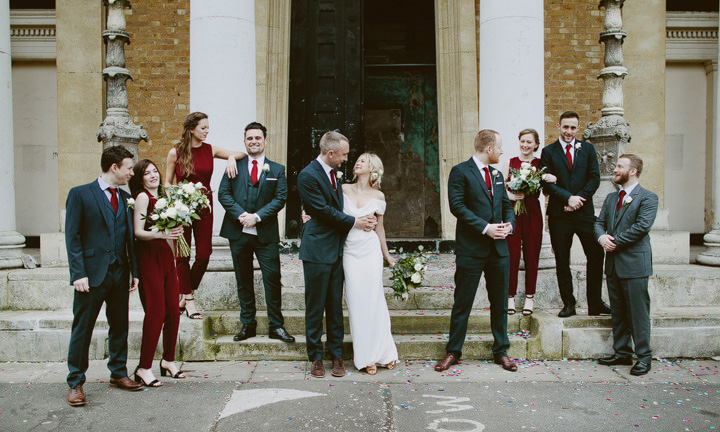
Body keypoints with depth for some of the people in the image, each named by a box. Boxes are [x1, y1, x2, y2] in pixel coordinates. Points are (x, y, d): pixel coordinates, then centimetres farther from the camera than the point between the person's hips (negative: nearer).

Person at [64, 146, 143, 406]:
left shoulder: (125, 197, 12)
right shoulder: (80, 194, -3)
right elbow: (72, 237, -7)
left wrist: (134, 272, 7)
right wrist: (78, 273, -14)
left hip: (119, 273, 5)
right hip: (92, 274, -5)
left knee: (119, 326, 13)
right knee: (82, 329, 3)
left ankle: (118, 374, 27)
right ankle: (75, 383, 13)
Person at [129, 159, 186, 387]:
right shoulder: (142, 196, -6)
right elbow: (138, 232, -13)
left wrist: (174, 229, 2)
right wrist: (161, 234, -27)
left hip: (165, 254, 7)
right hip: (149, 257, -7)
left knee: (173, 310, 7)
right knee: (156, 312, -8)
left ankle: (168, 360, 23)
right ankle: (144, 368, 2)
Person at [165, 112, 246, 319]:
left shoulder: (211, 150, 4)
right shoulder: (175, 152, -1)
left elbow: (242, 153, 4)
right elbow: (168, 182, 6)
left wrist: (232, 157, -17)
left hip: (204, 206, 2)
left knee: (204, 254, 0)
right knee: (182, 255, 1)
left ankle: (185, 295, 20)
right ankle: (189, 300, 13)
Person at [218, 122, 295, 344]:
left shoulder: (277, 170, 8)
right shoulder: (235, 166, 9)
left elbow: (280, 198, -1)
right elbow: (223, 193, 1)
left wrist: (257, 216, -14)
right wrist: (240, 214, -14)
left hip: (266, 233, -1)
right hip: (238, 233, 1)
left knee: (273, 278, -3)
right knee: (243, 281, 9)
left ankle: (276, 326, 8)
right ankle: (248, 325, 20)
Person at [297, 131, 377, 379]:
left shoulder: (333, 172, 13)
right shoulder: (308, 176, -13)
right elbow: (325, 212, -15)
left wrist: (362, 220, 5)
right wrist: (354, 222, -8)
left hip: (336, 249, 7)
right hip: (317, 250, -7)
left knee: (335, 305, 10)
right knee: (315, 306, 3)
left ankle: (336, 355, 19)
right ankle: (315, 358, 15)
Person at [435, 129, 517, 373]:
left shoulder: (497, 175, 17)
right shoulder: (460, 172, -5)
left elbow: (507, 205, 19)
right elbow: (457, 206, -14)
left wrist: (509, 224, -2)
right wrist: (485, 227, -19)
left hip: (498, 248, 6)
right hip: (471, 248, -6)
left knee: (500, 303, 12)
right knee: (462, 303, 2)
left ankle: (501, 352, 24)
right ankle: (453, 352, 14)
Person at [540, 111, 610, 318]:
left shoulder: (587, 149, 10)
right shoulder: (549, 151, 4)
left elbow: (594, 178, 2)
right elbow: (547, 183, -4)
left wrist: (578, 199, -10)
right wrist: (568, 197, -14)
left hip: (584, 211, 1)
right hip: (559, 214, -1)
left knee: (596, 255, 1)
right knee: (562, 260, 4)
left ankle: (595, 303, 13)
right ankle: (568, 304, 14)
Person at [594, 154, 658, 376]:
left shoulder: (647, 198, -6)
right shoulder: (611, 197, 16)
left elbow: (642, 226, -17)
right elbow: (599, 222, 12)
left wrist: (615, 241, -14)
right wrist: (602, 237, -10)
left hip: (634, 263, -7)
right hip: (613, 263, 7)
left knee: (638, 312, -2)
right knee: (618, 312, 13)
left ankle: (644, 356, 9)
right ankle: (622, 353, 23)